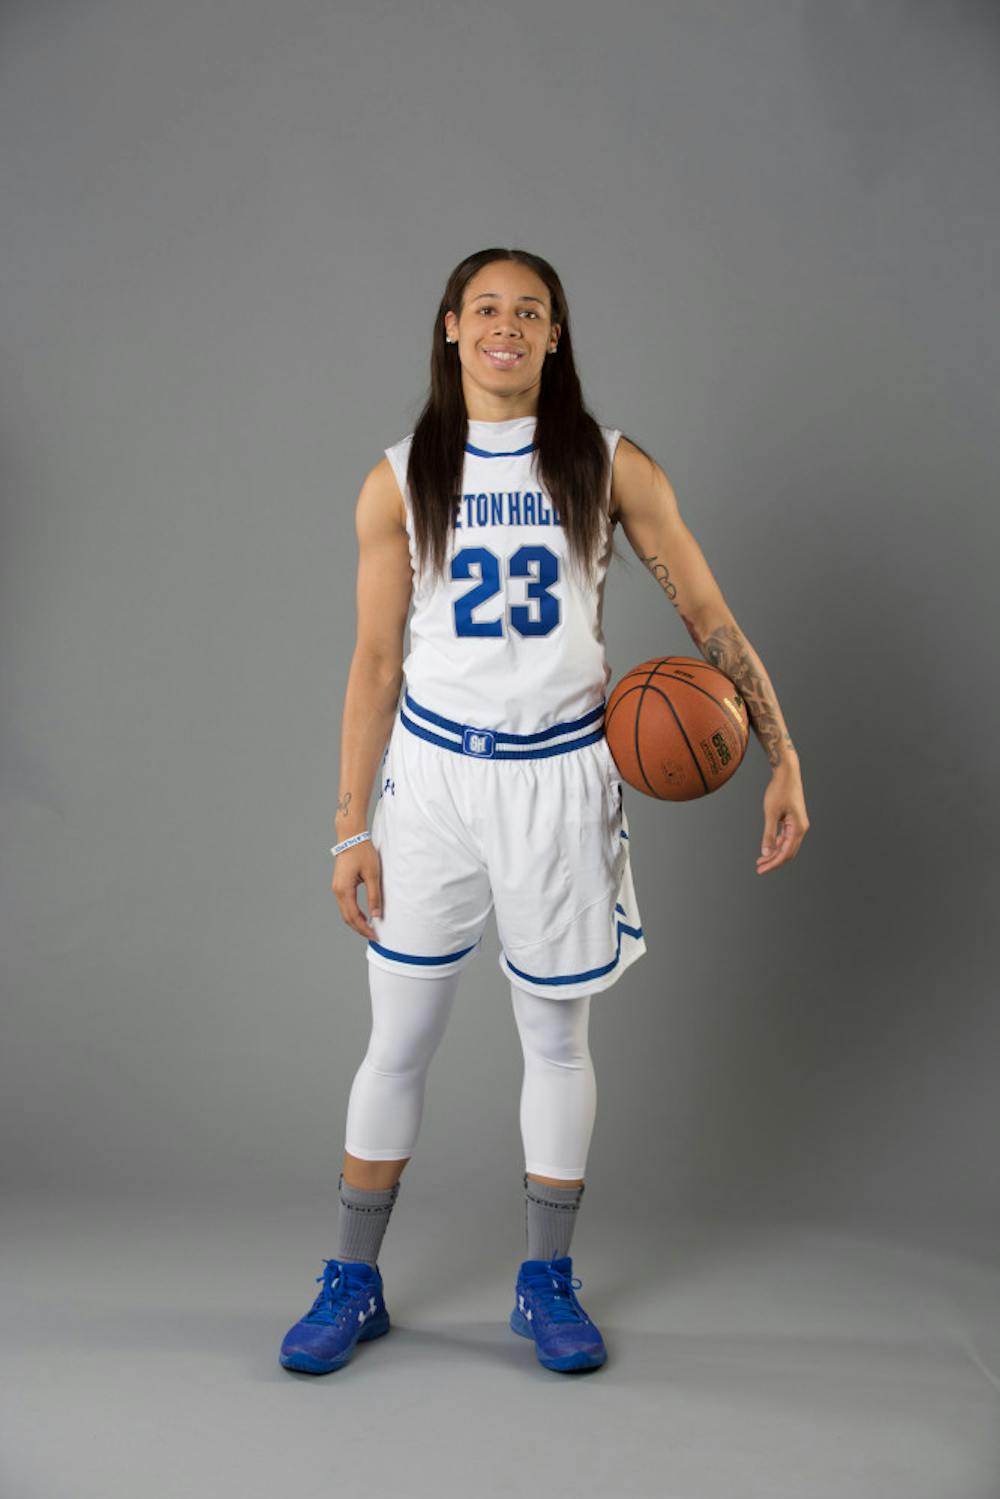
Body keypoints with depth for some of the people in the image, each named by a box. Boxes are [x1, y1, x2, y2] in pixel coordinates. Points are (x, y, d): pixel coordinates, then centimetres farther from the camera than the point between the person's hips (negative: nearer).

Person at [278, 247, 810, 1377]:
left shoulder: (612, 469, -2)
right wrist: (350, 828, 0)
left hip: (559, 776, 0)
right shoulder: (399, 484, 0)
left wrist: (782, 760, -9)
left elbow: (710, 620, 0)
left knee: (557, 1038, 11)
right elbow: (375, 662, 2)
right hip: (432, 773, 0)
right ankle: (353, 1285, 25)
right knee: (397, 1042, 8)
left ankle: (547, 1284, 28)